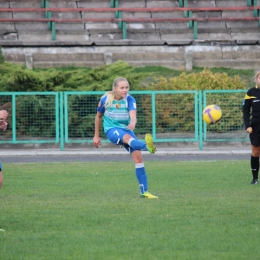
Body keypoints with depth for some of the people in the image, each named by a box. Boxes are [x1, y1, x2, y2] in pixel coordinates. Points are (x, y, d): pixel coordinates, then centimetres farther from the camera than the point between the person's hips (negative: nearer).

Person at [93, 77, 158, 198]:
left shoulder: (130, 100, -7)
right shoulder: (105, 99, -7)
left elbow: (133, 116, -24)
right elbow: (98, 116, 9)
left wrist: (133, 123, -49)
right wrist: (96, 136, 14)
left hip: (126, 128, 3)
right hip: (112, 129, -3)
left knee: (138, 156, -11)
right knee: (127, 137, -38)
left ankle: (144, 191, -5)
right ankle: (147, 146, -73)